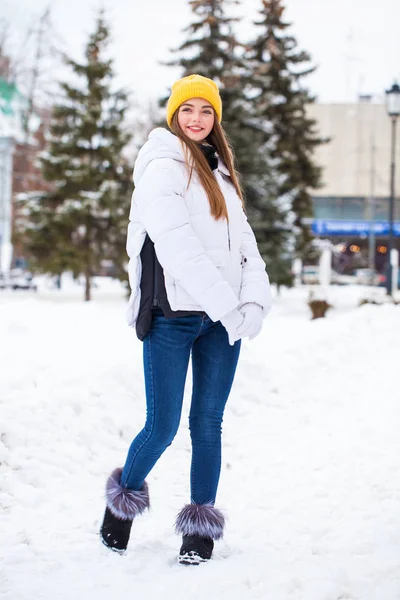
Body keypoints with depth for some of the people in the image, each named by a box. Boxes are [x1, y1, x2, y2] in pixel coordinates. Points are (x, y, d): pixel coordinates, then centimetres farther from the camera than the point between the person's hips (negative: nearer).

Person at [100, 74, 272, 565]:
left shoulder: (220, 173, 19)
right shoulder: (163, 167, -4)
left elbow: (243, 242, 12)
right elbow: (178, 248, -14)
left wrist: (253, 302, -5)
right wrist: (227, 308, -15)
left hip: (223, 318, 6)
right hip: (173, 316, -6)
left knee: (208, 422, 5)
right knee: (162, 427, -3)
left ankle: (201, 526, 14)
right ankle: (123, 499, 22)